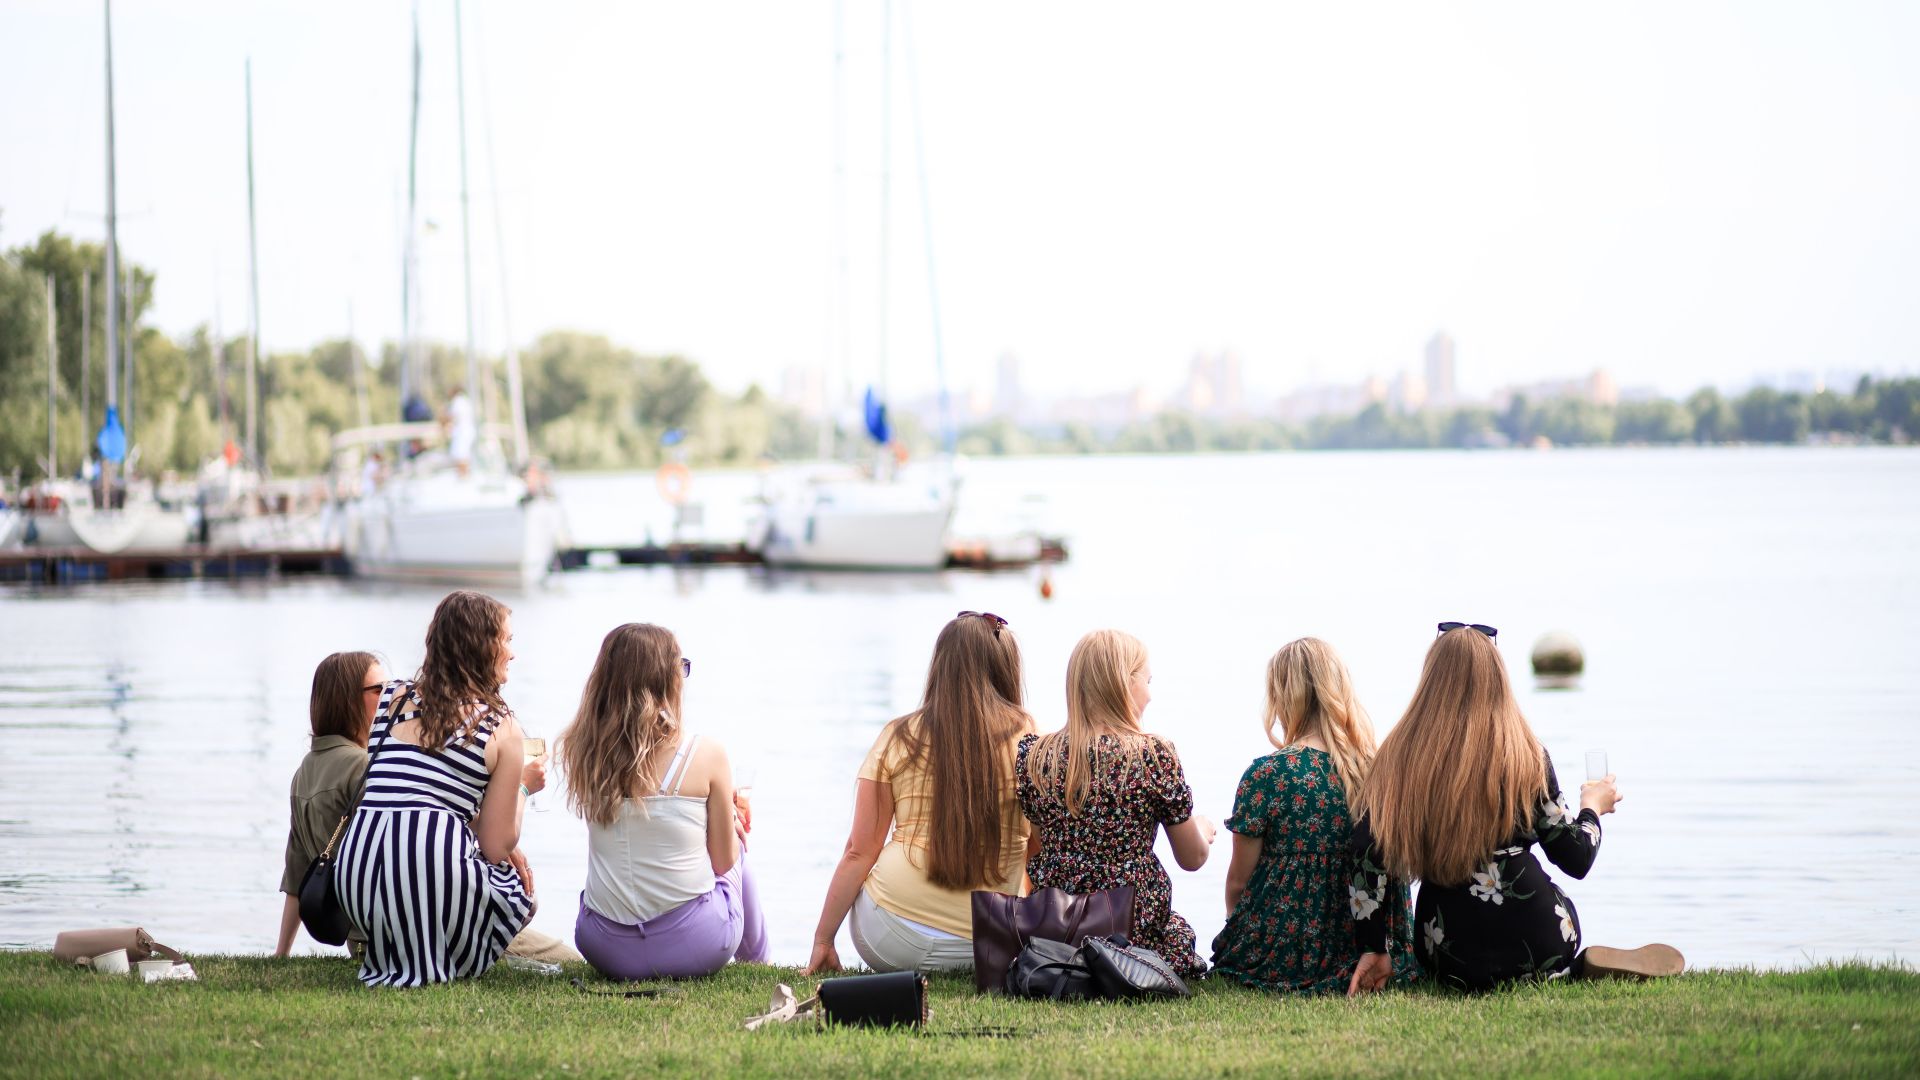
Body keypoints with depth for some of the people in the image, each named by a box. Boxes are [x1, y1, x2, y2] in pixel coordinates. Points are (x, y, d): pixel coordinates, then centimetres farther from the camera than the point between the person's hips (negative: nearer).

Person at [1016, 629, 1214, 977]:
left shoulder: (1034, 755, -3)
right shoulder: (1154, 755, -12)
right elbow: (1192, 858, -1)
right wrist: (1202, 829, 23)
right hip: (1133, 930, -4)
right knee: (1180, 933, 29)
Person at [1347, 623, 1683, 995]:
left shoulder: (1400, 756, -2)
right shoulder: (1524, 756, -4)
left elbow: (1369, 852, -7)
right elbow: (1575, 860, 2)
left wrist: (1372, 949, 0)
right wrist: (1593, 807, 23)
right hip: (1534, 946, -1)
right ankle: (1581, 968, -1)